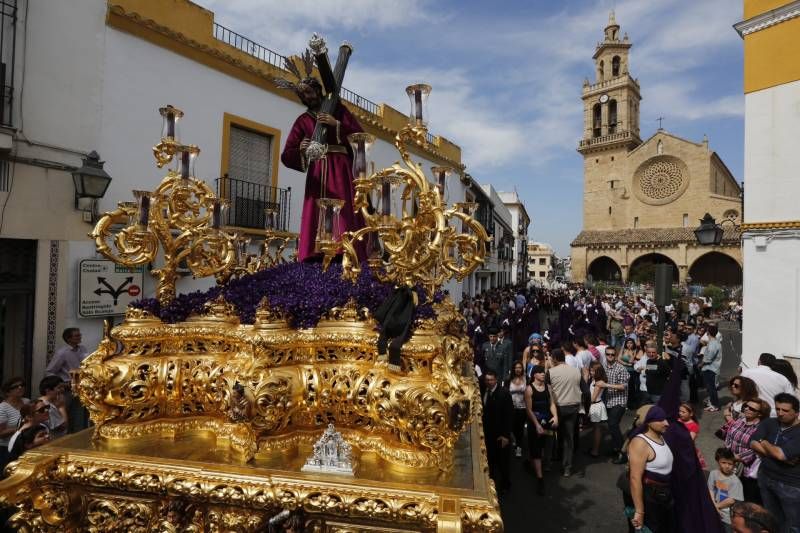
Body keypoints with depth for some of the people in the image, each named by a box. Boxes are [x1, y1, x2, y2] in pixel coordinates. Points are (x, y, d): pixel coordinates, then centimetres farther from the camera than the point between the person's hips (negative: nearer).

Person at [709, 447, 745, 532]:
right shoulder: (713, 473, -4)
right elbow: (710, 491, -5)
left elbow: (731, 500, -14)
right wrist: (714, 506, -15)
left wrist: (717, 506, -8)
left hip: (728, 516, -3)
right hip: (714, 513, 4)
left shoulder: (735, 481, -15)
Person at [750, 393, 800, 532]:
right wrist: (778, 454, -21)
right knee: (772, 520, 22)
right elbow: (753, 443, -10)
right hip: (765, 477, 5)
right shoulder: (769, 423, -3)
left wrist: (764, 442, -9)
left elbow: (781, 454, -27)